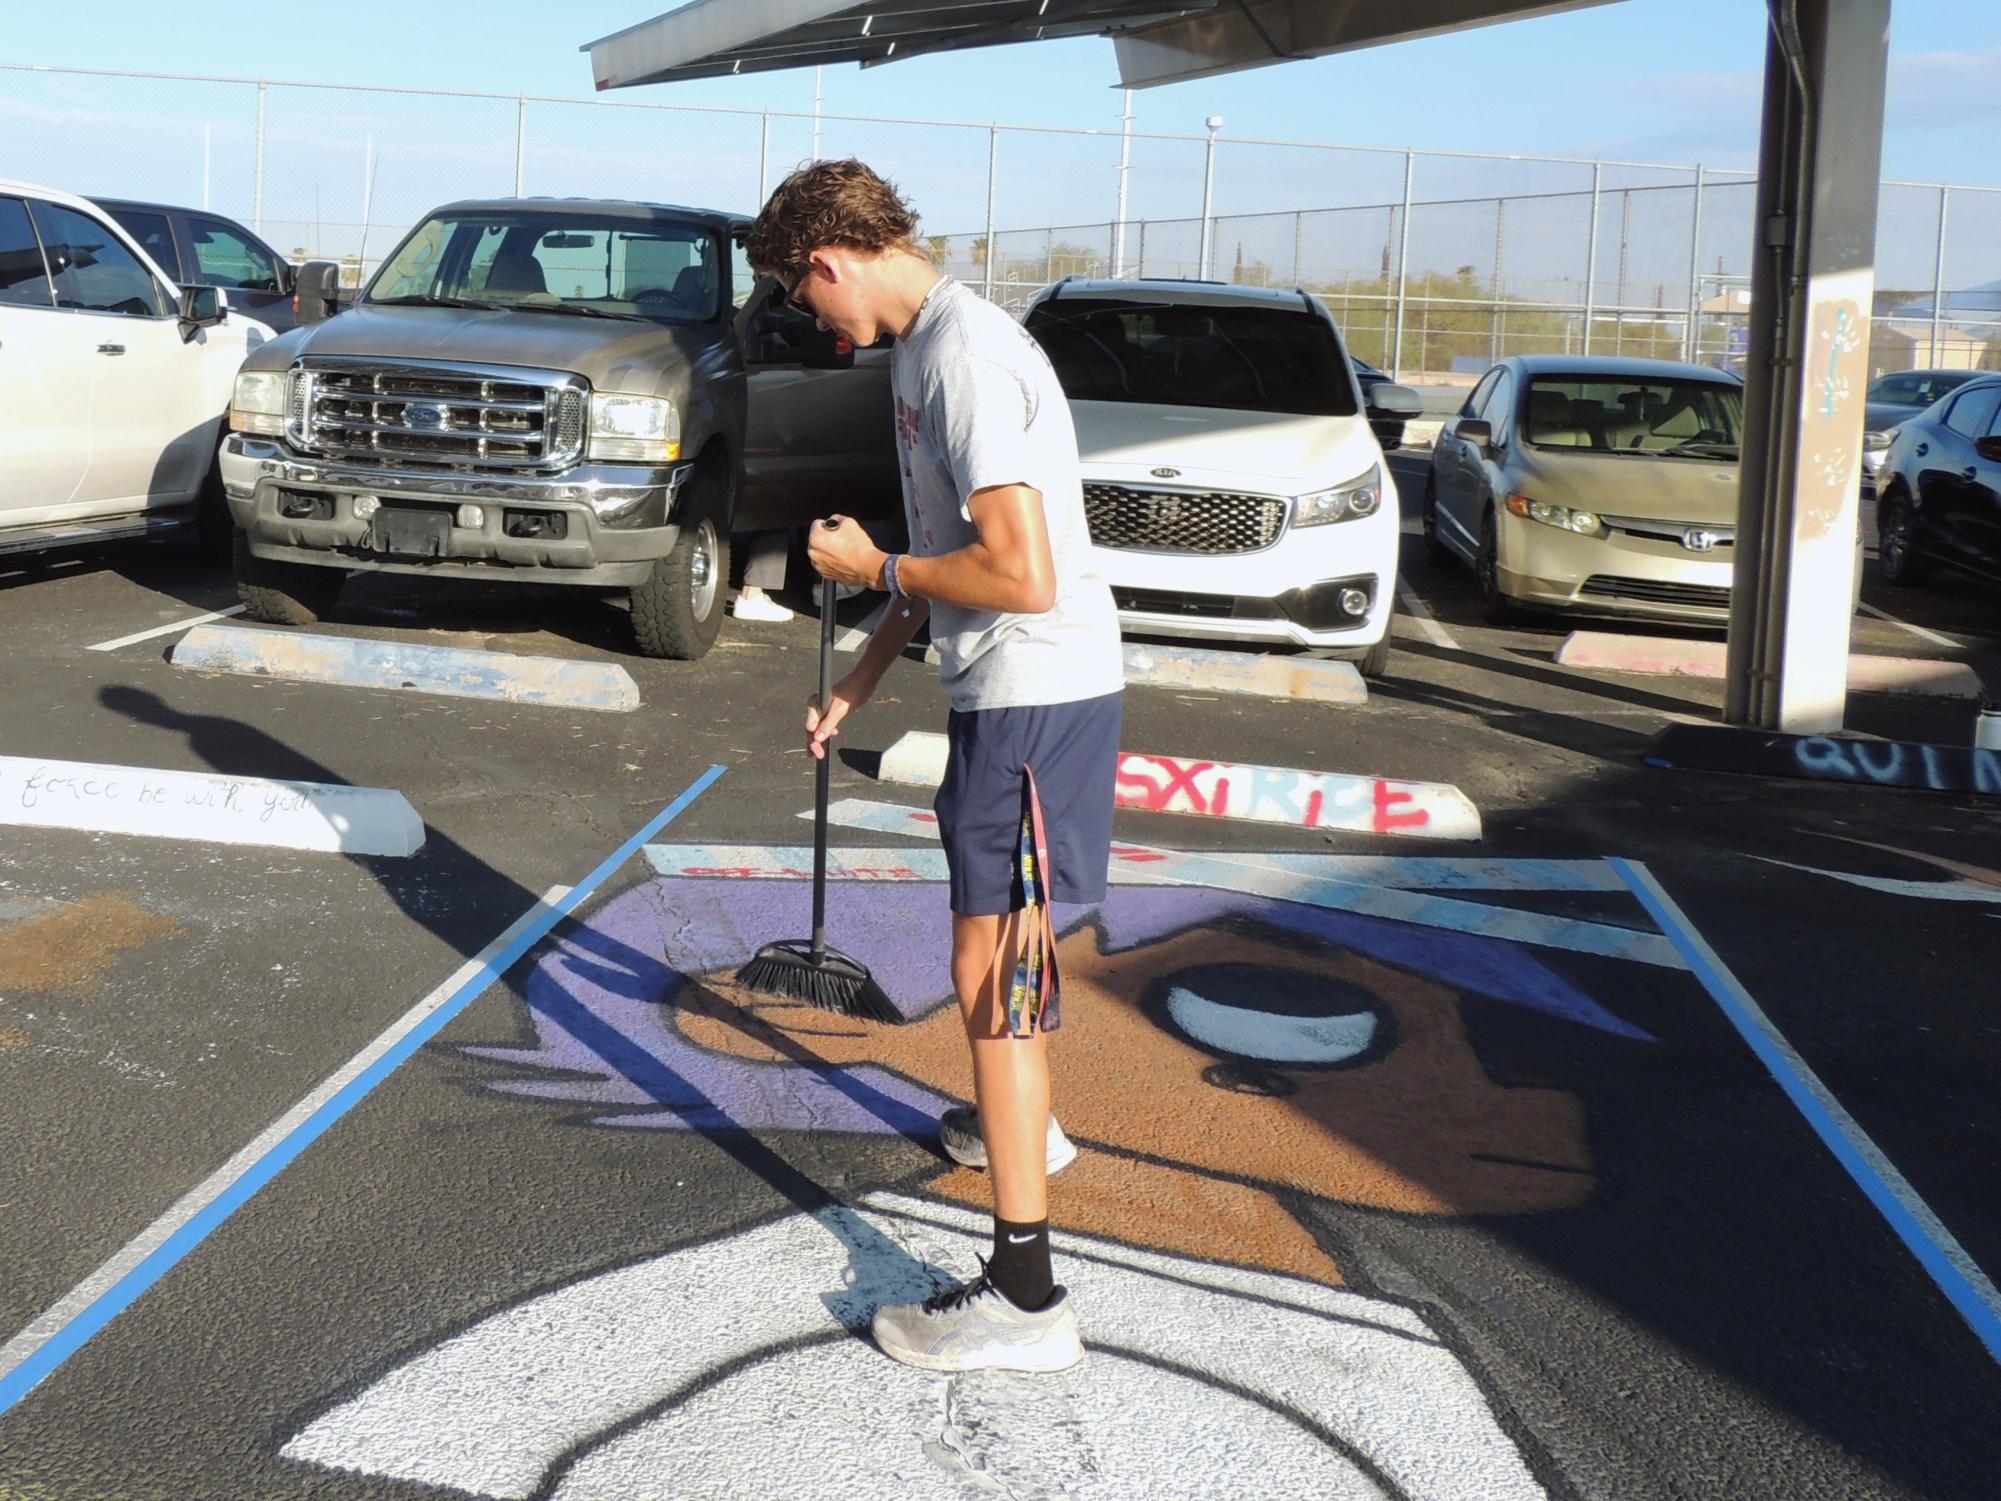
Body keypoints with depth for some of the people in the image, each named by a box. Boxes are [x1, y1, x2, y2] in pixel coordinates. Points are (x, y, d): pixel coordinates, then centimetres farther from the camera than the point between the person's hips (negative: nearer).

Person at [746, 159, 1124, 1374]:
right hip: (1014, 686, 10)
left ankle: (1025, 1296, -5)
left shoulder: (964, 353, -20)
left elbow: (1022, 574, -27)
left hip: (1038, 693, -10)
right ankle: (1023, 1124, 52)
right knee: (1001, 935, 27)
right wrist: (860, 684, 22)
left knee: (993, 966, -9)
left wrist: (872, 566, -12)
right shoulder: (928, 343, 13)